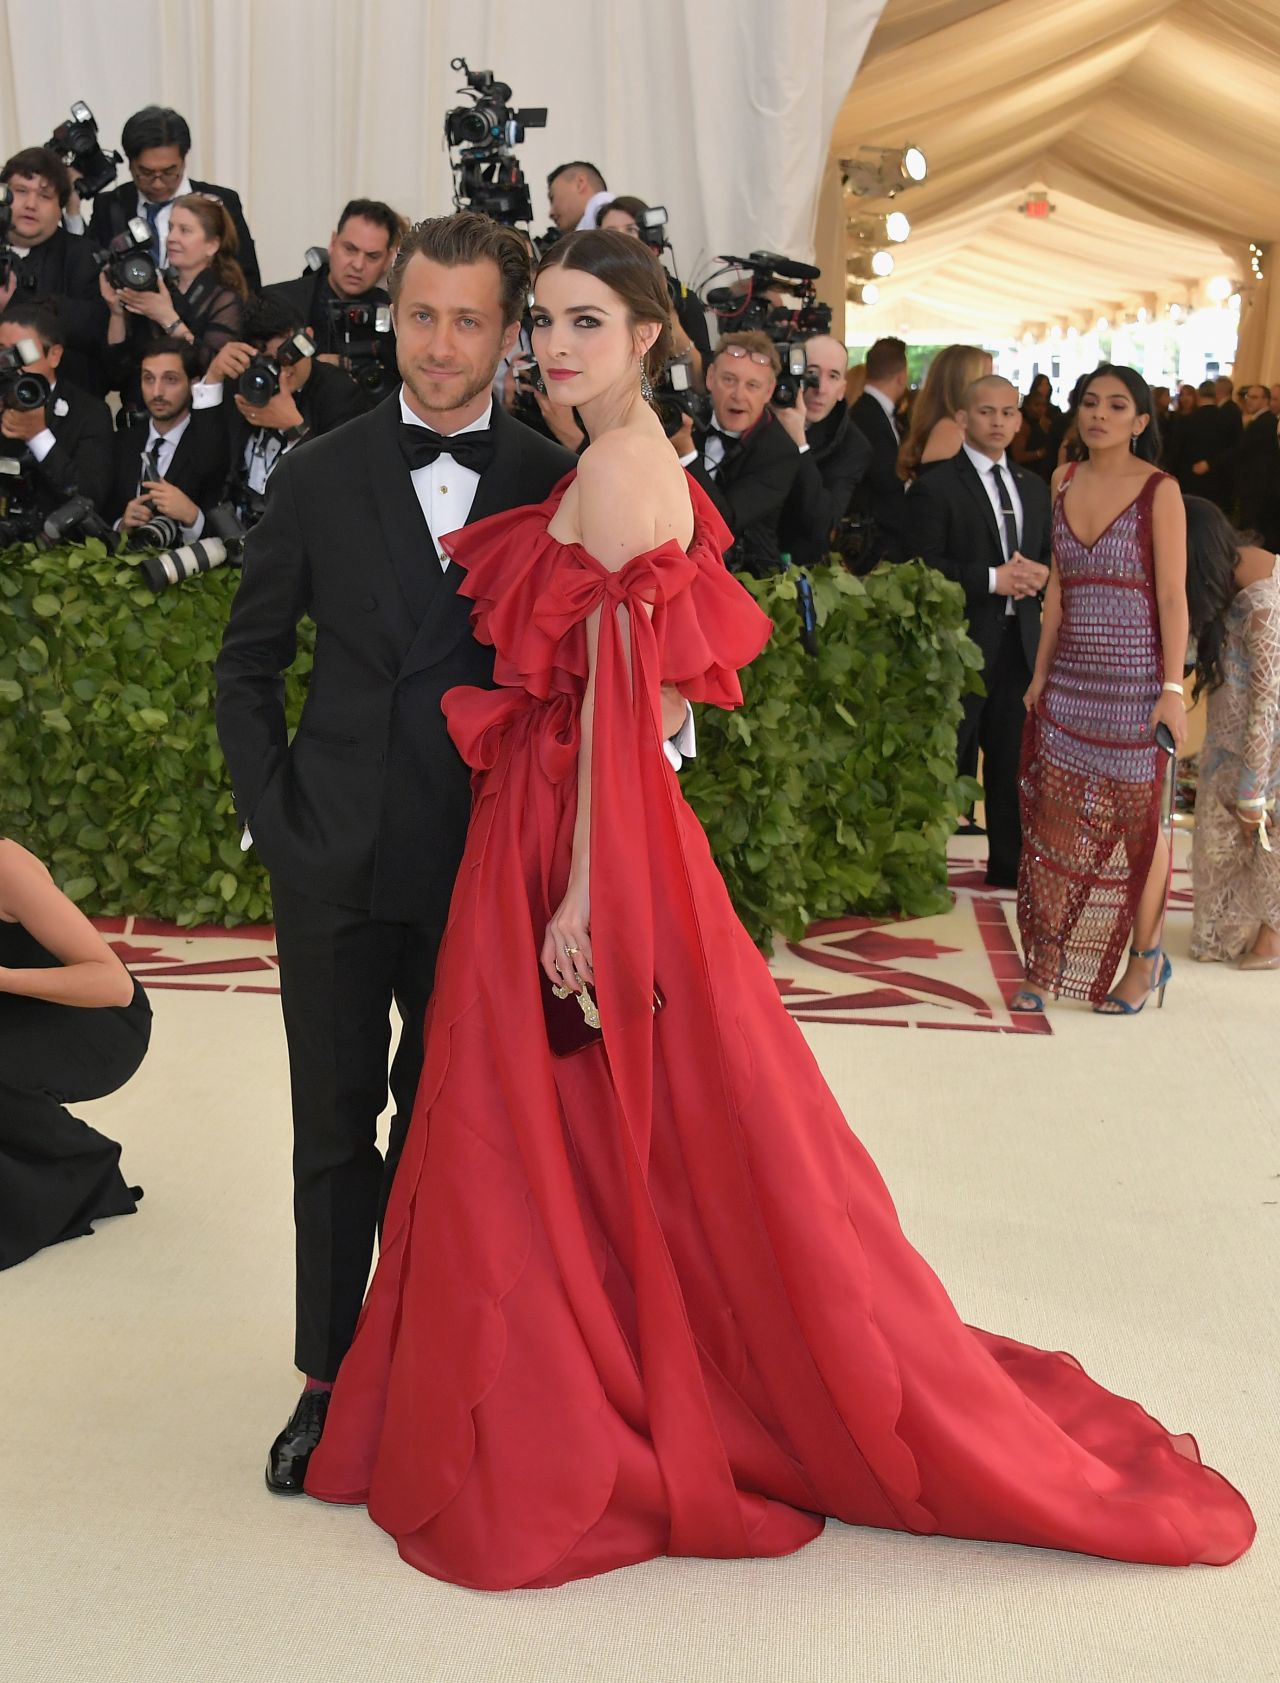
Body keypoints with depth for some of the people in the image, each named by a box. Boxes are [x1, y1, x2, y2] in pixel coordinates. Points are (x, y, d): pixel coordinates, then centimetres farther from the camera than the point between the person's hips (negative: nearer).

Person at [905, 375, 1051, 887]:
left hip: (1019, 642, 6)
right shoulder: (936, 485, -6)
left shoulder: (1033, 487, 16)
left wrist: (1040, 573, -3)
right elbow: (923, 566, -13)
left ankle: (1009, 862, 21)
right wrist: (992, 579, -19)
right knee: (948, 759, -1)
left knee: (1012, 757, 11)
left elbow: (1049, 554, 20)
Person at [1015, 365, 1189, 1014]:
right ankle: (1049, 960, 12)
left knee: (1139, 820, 4)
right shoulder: (1065, 482, 8)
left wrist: (1172, 688, -13)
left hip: (1135, 678, -4)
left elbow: (1172, 596, -9)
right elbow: (1058, 585, 12)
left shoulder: (1159, 491, -7)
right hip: (1070, 677, 5)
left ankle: (1146, 959, 18)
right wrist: (1040, 672, 10)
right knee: (1057, 819, 4)